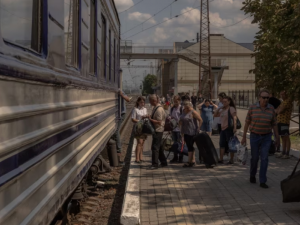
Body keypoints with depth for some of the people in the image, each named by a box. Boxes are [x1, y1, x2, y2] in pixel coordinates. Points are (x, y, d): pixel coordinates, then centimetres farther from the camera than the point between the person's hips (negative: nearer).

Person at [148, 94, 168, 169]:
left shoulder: (159, 109, -20)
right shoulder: (155, 108, 11)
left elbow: (159, 122, -23)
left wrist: (150, 119, -19)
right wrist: (149, 117, 7)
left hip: (158, 130, -10)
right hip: (156, 130, 10)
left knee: (155, 147, -8)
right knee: (158, 147, 16)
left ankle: (155, 164, -5)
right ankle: (163, 162, 26)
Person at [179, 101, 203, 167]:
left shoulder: (193, 112, -11)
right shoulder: (184, 111, 13)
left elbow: (201, 120, -13)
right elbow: (181, 121, 25)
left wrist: (198, 129, -15)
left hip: (192, 132, -8)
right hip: (186, 132, 8)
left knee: (190, 146, -7)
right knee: (189, 146, 10)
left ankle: (190, 162, -5)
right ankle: (193, 161, 15)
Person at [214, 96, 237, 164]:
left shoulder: (231, 109, -6)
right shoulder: (222, 109, 17)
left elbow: (235, 118, -14)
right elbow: (215, 115, 23)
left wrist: (235, 127, -24)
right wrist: (219, 108, 9)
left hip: (229, 128, -8)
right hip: (223, 128, 8)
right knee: (222, 144, 5)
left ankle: (231, 160, 2)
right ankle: (221, 159, 7)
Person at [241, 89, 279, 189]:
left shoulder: (271, 109, -4)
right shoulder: (252, 108, -8)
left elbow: (274, 124, 4)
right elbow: (247, 123, -2)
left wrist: (277, 138, 5)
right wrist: (244, 137, -1)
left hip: (266, 137, 1)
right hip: (254, 136, -1)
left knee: (264, 159, -7)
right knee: (255, 158, 9)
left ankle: (262, 181, -2)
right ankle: (252, 174, 36)